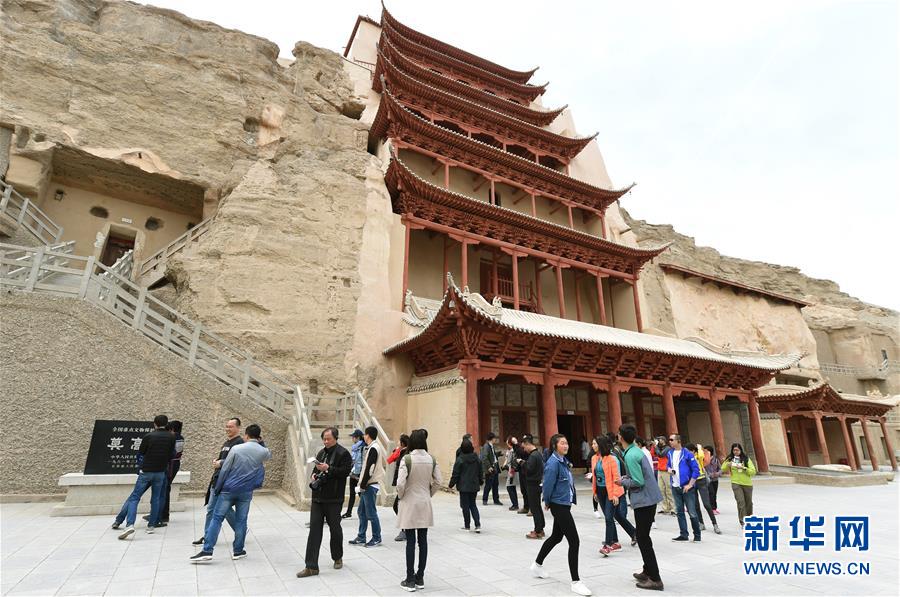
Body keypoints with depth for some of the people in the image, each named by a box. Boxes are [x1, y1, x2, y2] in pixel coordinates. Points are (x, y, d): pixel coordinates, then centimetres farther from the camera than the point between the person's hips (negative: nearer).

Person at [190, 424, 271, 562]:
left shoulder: (236, 449, -7)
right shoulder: (263, 452, -1)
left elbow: (224, 470, -6)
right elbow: (269, 455, 25)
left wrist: (217, 488, 4)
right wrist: (261, 442, 21)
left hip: (229, 489, -2)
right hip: (246, 492, 2)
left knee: (217, 518, 5)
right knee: (241, 521, 10)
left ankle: (207, 551, 3)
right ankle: (238, 551, 16)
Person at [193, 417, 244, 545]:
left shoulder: (239, 442, -13)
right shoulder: (226, 442, 18)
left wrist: (221, 463, -20)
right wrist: (216, 461, 5)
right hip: (216, 480, 9)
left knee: (225, 509, -1)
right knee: (211, 509, 11)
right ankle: (207, 537, 20)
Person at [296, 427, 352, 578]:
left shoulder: (343, 453, -9)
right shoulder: (321, 452, 13)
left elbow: (345, 471, -19)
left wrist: (328, 469, -24)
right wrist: (313, 475, 3)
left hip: (333, 499, -6)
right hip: (318, 497, 6)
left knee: (335, 529, 10)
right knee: (314, 529, 3)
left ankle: (338, 558, 32)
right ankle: (311, 566, 9)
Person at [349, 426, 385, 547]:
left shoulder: (373, 449, -15)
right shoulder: (372, 448, 14)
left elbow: (369, 469, -20)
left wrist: (362, 486, -15)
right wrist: (362, 485, 16)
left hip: (370, 485, -9)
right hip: (367, 485, 9)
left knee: (371, 513, -1)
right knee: (361, 511, 14)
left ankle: (376, 538, 11)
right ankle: (361, 538, 22)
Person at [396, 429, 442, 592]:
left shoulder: (407, 459, -16)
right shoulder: (431, 459, -3)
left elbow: (400, 483, -19)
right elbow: (438, 481, 1)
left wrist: (401, 496, -1)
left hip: (409, 504, -4)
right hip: (425, 505, 4)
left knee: (411, 542, 5)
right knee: (423, 541, 11)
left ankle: (410, 580, 14)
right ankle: (420, 578, 21)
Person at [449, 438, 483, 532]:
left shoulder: (460, 459, -13)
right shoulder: (476, 458, 2)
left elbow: (455, 474, -10)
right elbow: (481, 471, 12)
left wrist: (451, 484, 1)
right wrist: (481, 481, 27)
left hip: (464, 486, -5)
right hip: (474, 486, 5)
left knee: (465, 506, 7)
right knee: (473, 504, 14)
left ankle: (467, 526, 14)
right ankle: (478, 525, 2)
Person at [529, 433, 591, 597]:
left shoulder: (563, 461, 7)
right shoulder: (553, 463, -21)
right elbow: (548, 485, -19)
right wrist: (547, 502, -4)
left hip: (565, 505, 9)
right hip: (559, 506, -9)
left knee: (556, 537, 22)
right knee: (574, 541, -7)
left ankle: (537, 564, 40)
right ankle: (575, 582, 4)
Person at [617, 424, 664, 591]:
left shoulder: (631, 456, -21)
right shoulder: (635, 450, 9)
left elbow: (638, 482, -23)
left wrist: (623, 482, -8)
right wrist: (627, 477, 9)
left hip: (644, 500, -10)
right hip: (648, 498, 10)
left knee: (643, 538, -1)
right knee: (642, 535, 19)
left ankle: (655, 579, 5)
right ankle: (648, 571, 29)